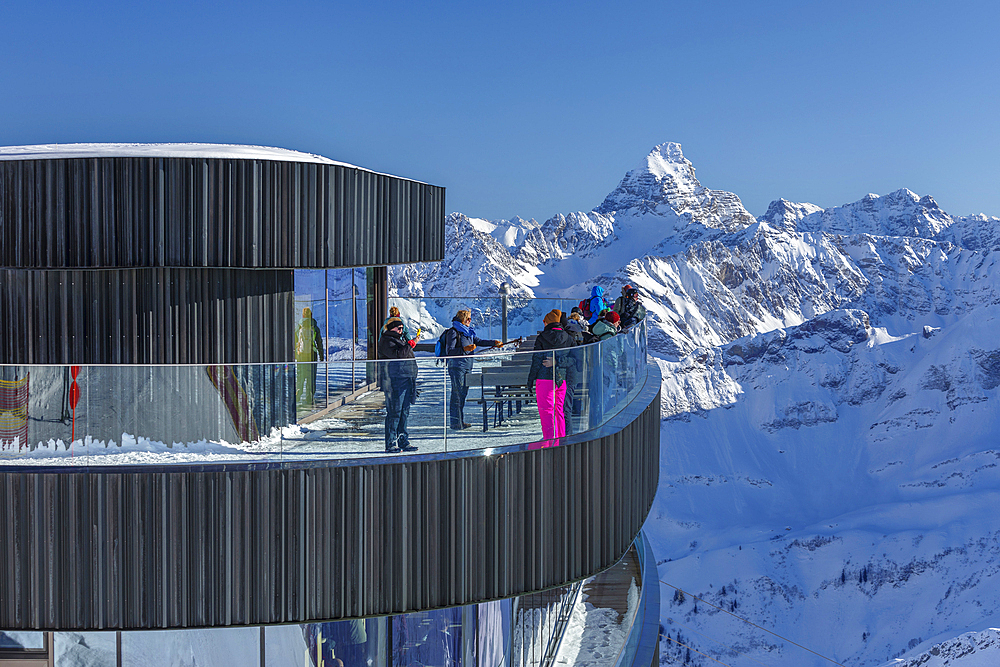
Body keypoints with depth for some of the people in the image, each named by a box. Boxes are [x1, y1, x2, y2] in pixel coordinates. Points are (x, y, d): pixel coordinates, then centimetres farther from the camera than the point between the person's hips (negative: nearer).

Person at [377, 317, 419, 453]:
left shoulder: (399, 340, 24)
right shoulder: (386, 341, -6)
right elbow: (397, 355, -23)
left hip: (405, 382, 10)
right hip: (394, 383, -10)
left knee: (404, 412, 10)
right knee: (394, 412, -9)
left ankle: (403, 442, 15)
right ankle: (390, 444, -5)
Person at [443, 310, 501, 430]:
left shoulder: (468, 332, 15)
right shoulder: (453, 332, -10)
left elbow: (478, 341, 23)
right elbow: (449, 351, -14)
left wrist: (494, 343, 18)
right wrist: (465, 349, -23)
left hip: (467, 365, 8)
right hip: (457, 365, -8)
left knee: (463, 393, 11)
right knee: (457, 393, -8)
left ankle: (461, 421, 17)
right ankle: (455, 423, -5)